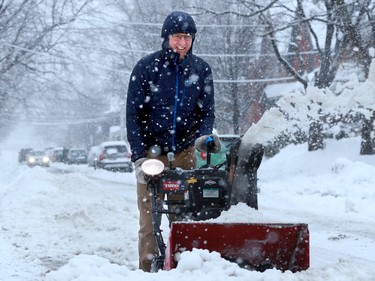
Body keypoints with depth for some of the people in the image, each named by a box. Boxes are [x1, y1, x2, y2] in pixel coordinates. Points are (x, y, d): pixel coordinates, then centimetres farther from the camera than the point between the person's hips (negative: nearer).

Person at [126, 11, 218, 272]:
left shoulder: (201, 69, 3)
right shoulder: (147, 66, -5)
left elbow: (207, 112, 7)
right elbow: (133, 113, -4)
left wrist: (203, 136, -14)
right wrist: (138, 155, -11)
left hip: (185, 152, 2)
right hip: (151, 151, -2)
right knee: (149, 217, -5)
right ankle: (148, 267, -2)